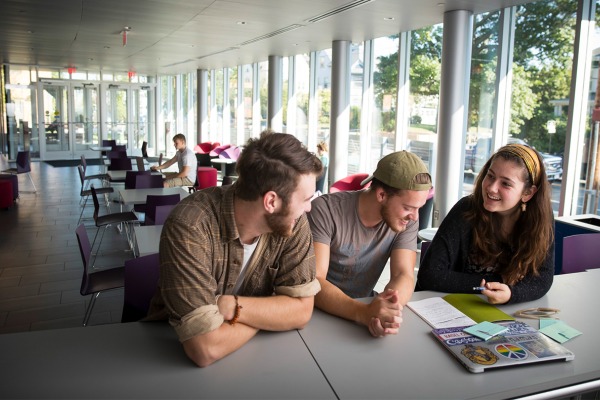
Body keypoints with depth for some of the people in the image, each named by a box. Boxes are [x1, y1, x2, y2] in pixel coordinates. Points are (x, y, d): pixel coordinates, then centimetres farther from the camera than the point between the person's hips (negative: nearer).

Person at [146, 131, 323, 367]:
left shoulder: (293, 221, -12)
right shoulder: (190, 226, -27)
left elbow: (302, 310, -12)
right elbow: (206, 348, -31)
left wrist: (230, 305, -24)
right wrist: (268, 314, -16)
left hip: (252, 350, 3)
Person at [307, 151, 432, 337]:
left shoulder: (407, 220, -7)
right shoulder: (325, 210, -20)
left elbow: (404, 275, -13)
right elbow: (313, 282, -25)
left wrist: (388, 305, -35)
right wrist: (363, 312, -41)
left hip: (364, 305, 3)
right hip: (319, 311, -3)